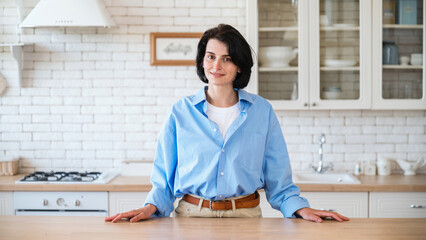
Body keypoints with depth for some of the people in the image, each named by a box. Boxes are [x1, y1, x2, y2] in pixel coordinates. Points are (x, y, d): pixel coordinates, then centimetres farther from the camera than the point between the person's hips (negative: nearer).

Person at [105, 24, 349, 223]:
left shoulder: (262, 111, 2)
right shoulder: (181, 111, 2)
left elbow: (277, 177, 5)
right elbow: (164, 177, 5)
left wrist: (301, 209, -8)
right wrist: (151, 206, -11)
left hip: (245, 216, 0)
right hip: (192, 215, 0)